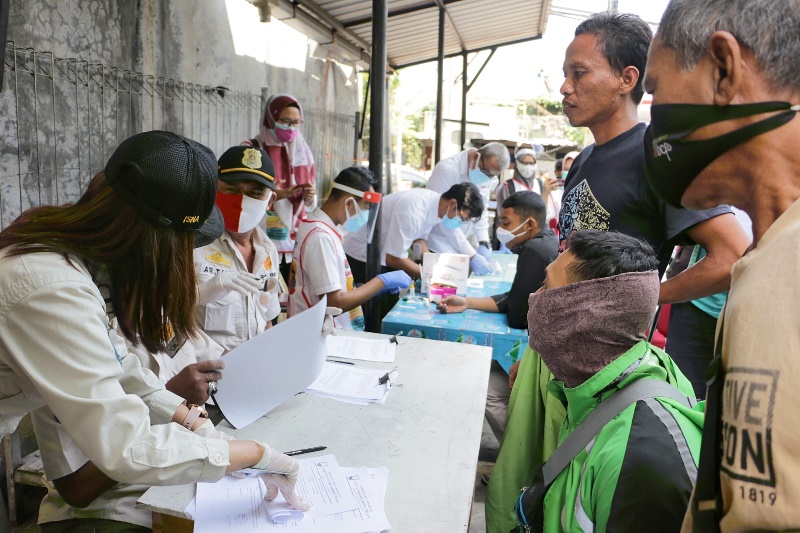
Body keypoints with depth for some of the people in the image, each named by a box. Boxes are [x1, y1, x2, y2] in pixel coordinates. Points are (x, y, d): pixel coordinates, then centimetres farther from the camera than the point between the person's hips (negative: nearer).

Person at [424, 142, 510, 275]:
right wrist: (471, 256, -25)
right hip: (440, 249, -6)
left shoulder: (486, 176, 1)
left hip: (463, 246, 6)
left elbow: (481, 210, 8)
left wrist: (483, 243, -7)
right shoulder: (447, 169, -21)